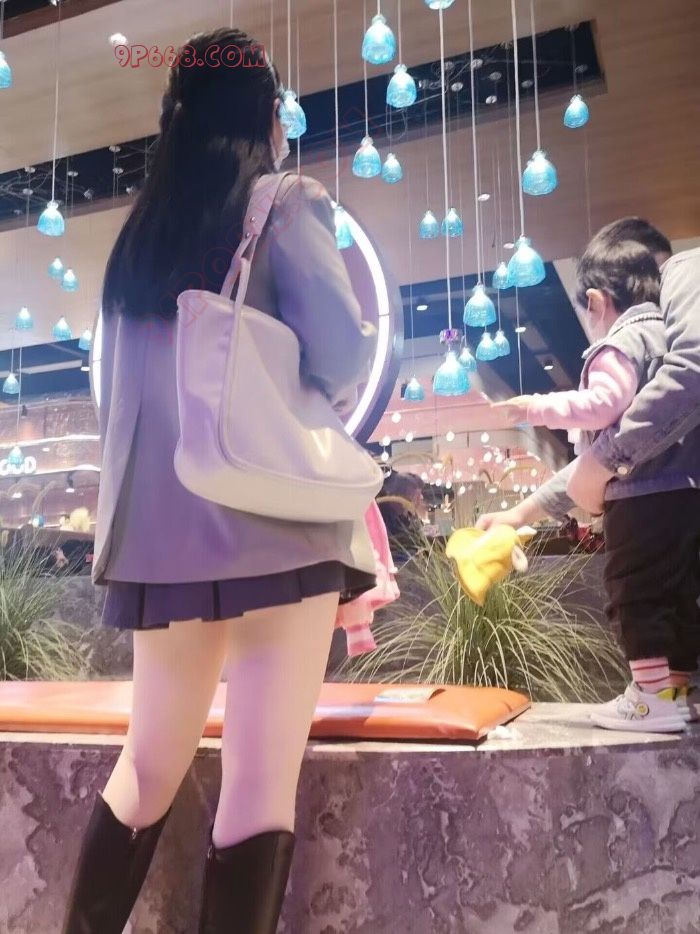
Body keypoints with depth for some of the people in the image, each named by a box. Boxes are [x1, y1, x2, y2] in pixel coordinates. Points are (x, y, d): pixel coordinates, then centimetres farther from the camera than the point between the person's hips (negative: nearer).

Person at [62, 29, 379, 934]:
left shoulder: (140, 231, 15)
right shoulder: (283, 204, -1)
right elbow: (342, 357, -10)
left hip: (161, 528, 6)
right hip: (273, 521, -6)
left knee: (149, 765, 19)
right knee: (260, 782, 0)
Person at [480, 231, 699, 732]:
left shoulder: (620, 343, -8)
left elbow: (604, 406, -22)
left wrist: (543, 406, -12)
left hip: (644, 494, -9)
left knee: (636, 591, -4)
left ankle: (655, 694, -2)